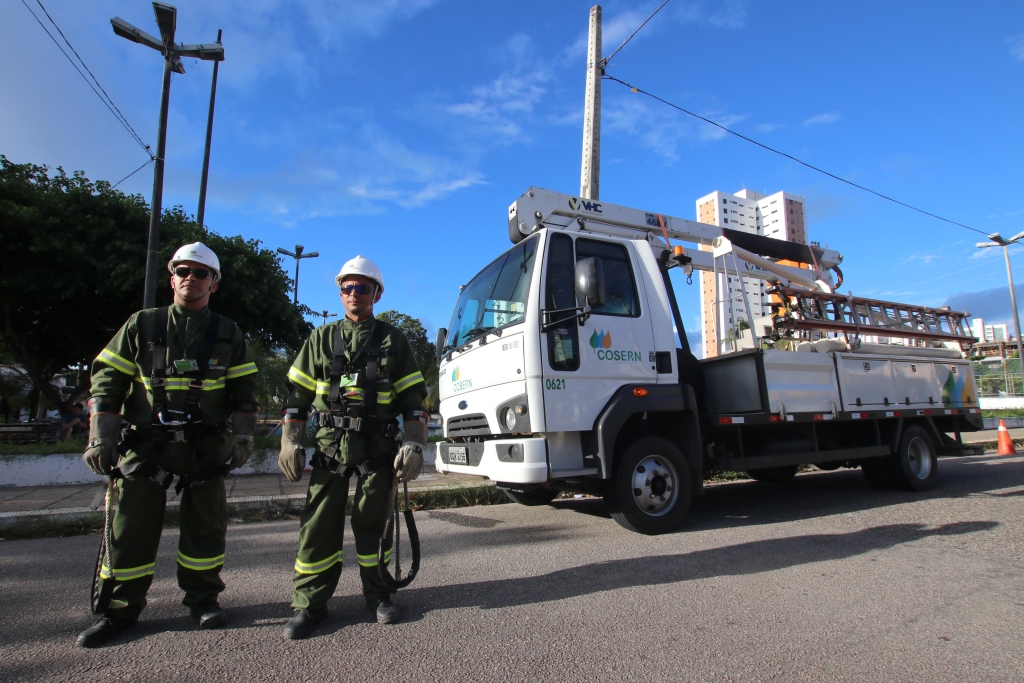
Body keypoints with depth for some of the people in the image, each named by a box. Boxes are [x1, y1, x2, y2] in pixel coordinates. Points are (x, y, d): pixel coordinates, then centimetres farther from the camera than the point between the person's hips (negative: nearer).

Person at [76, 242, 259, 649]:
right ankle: (121, 609, 22)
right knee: (132, 527, 5)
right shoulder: (141, 326, 5)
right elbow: (107, 382, 3)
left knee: (205, 525, 7)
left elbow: (244, 391, 6)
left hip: (205, 447, 0)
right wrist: (101, 439, -4)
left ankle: (203, 598, 23)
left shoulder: (227, 334, 5)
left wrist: (242, 438, -2)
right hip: (146, 444, 0)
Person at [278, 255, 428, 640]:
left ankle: (378, 595, 22)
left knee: (372, 522, 6)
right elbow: (298, 393, 11)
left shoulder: (393, 340, 8)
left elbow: (413, 396, 5)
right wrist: (290, 442, 3)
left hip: (377, 446, -1)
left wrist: (414, 445, -4)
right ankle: (309, 604, 14)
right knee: (319, 522, 1)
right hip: (330, 443, 1)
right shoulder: (322, 338, 12)